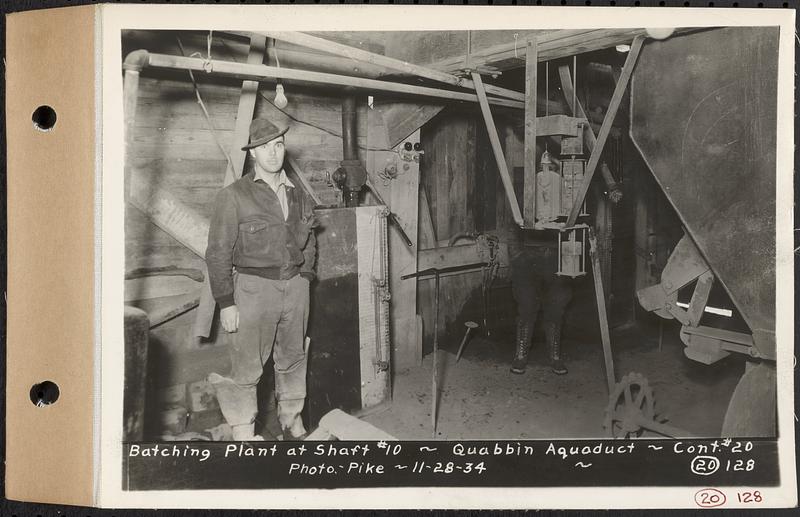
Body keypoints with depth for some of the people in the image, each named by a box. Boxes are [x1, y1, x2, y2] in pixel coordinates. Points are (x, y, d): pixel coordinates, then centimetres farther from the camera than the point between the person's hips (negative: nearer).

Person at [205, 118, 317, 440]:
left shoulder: (299, 197, 11)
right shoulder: (233, 196, -5)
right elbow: (218, 254, -7)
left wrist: (304, 278, 12)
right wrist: (226, 303, -12)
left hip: (296, 286, 5)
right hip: (254, 287, -5)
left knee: (293, 359, 15)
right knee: (247, 366, -2)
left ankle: (293, 421, 31)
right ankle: (243, 432, 11)